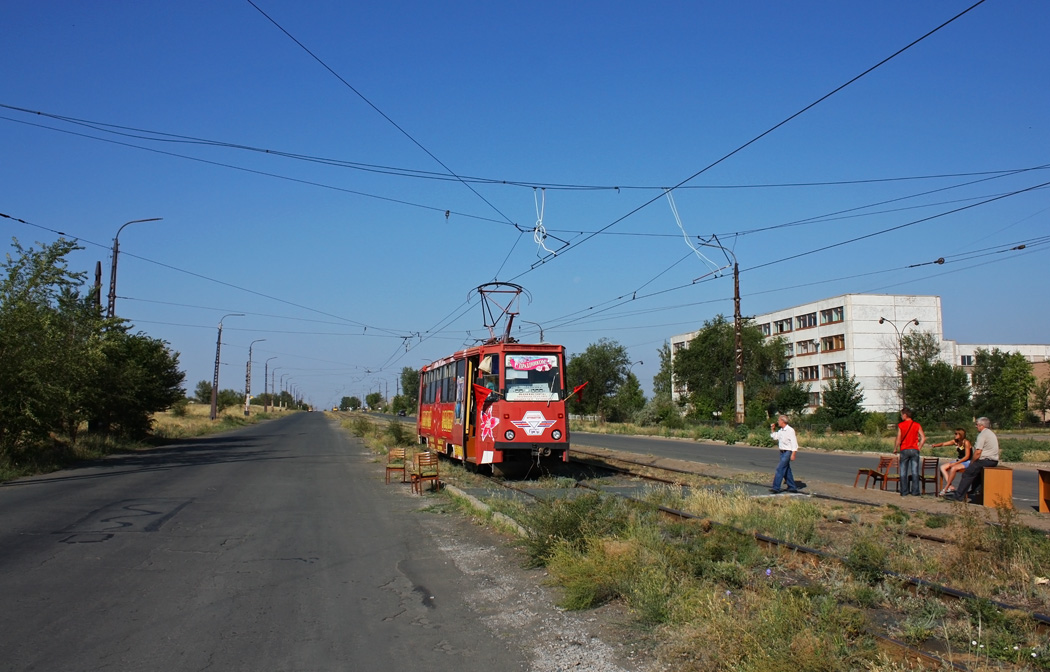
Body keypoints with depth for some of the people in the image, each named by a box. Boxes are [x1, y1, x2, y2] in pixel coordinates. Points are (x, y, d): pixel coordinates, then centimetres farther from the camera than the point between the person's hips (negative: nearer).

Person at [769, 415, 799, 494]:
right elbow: (775, 436, 27)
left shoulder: (790, 430, -14)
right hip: (782, 452, 9)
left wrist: (793, 454, -20)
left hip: (787, 452, -9)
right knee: (787, 470, 13)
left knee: (780, 469, -13)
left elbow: (794, 443, -16)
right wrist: (772, 429, 13)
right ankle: (792, 487, 21)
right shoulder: (781, 430, 11)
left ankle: (776, 488, -15)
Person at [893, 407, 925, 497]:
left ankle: (904, 492, 5)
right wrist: (919, 448, 8)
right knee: (915, 471, 6)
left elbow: (898, 440, -8)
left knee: (903, 472, 5)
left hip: (904, 450, -2)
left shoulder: (900, 425, -5)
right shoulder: (917, 425, 2)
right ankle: (915, 491, 5)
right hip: (914, 450, 2)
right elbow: (923, 438, -4)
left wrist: (895, 449, 5)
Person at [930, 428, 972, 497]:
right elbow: (943, 444, 2)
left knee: (953, 468, -33)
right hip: (958, 461, 8)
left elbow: (967, 456, -17)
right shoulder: (955, 441, 5)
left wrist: (955, 463, -21)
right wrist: (935, 445, -20)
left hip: (967, 462, -8)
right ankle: (950, 487, -21)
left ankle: (945, 489, -26)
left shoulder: (966, 442, -15)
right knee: (942, 467, -8)